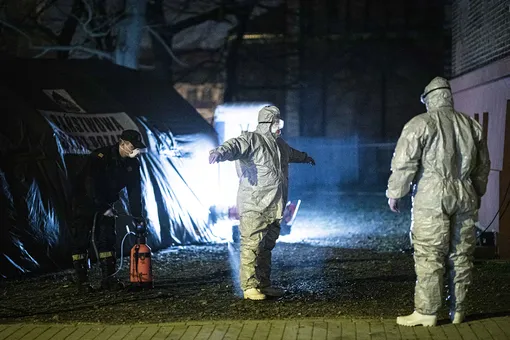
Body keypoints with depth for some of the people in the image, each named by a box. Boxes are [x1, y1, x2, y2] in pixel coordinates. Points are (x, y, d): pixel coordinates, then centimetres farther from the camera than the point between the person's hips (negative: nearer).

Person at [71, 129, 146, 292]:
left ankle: (108, 278, 2)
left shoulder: (132, 164, -5)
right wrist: (104, 208, -33)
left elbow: (135, 191, -2)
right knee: (82, 240, -7)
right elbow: (91, 184, -30)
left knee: (108, 239, 0)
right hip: (85, 201, -6)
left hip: (106, 204, 6)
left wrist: (137, 216, -8)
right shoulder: (100, 156, -25)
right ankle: (82, 281, -6)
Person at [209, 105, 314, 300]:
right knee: (252, 245, -10)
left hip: (272, 208, 9)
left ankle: (263, 284, 18)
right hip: (253, 206, -9)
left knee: (266, 247, 12)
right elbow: (235, 146, -29)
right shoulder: (251, 139, -8)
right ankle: (249, 287, -8)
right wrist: (220, 152, -52)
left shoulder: (275, 144, 21)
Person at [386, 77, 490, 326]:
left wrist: (394, 193, 2)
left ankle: (426, 312, 0)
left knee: (428, 257, -2)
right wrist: (477, 193, 30)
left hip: (431, 199, -5)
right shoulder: (472, 126, 11)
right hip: (465, 198, 5)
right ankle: (458, 310, 16)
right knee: (461, 256, 10)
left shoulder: (420, 124, -5)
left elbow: (404, 163, -8)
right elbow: (483, 165, 18)